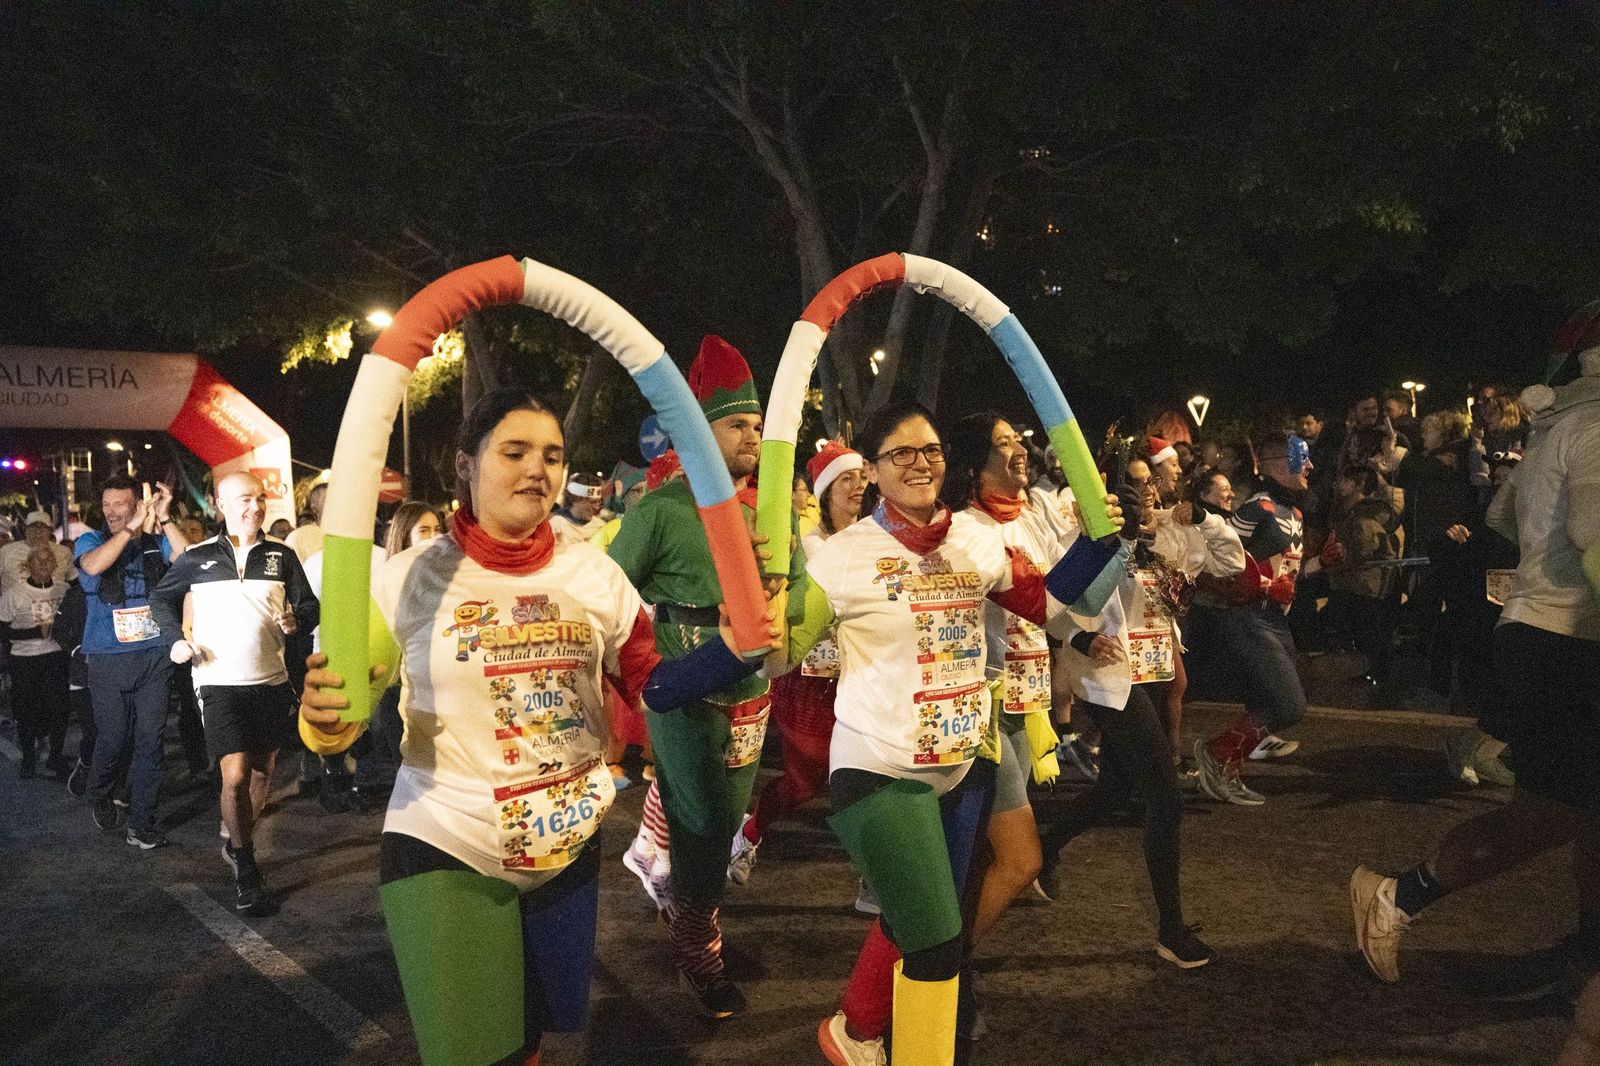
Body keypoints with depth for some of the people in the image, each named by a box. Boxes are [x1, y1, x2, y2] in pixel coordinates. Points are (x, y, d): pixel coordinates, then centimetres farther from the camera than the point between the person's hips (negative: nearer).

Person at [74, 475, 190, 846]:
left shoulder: (157, 544, 7)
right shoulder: (90, 541, 3)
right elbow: (93, 565, -19)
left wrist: (164, 518, -17)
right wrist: (133, 526, -20)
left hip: (154, 657, 1)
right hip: (108, 659, -1)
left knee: (150, 739, 0)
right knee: (113, 739, 3)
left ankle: (141, 822, 8)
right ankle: (100, 796, 33)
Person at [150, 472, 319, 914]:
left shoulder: (281, 555, 5)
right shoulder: (198, 557, 1)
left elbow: (310, 606, 6)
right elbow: (162, 598, 13)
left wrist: (295, 618, -16)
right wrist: (177, 638, -2)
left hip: (271, 679, 3)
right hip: (219, 681, -3)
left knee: (262, 770, 12)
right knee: (235, 774, -10)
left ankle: (237, 842, 35)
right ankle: (245, 870, 5)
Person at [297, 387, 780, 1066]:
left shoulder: (593, 573, -2)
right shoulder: (411, 577, -10)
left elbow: (650, 686, 1)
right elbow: (339, 717, -7)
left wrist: (730, 647, -15)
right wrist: (325, 715, -31)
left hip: (570, 847, 4)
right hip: (446, 852, -3)